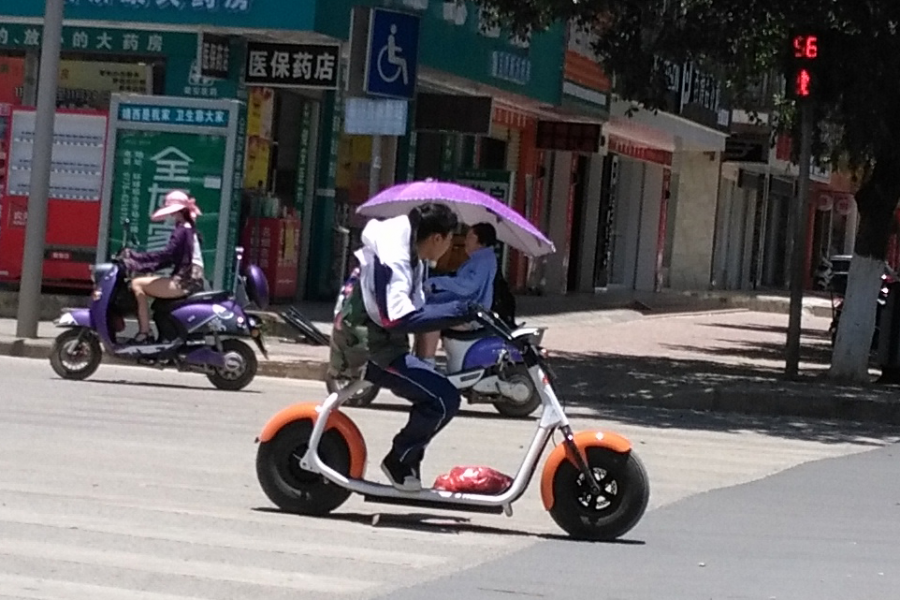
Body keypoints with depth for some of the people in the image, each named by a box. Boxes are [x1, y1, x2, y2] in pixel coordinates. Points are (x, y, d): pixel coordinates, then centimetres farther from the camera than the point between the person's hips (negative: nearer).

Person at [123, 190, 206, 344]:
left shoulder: (182, 230, -10)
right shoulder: (188, 229, 21)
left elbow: (167, 255, -21)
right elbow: (169, 259, 19)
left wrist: (136, 257, -17)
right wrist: (138, 265, 12)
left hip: (184, 282, -11)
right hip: (189, 280, 11)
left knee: (137, 284, -12)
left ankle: (144, 334, -15)